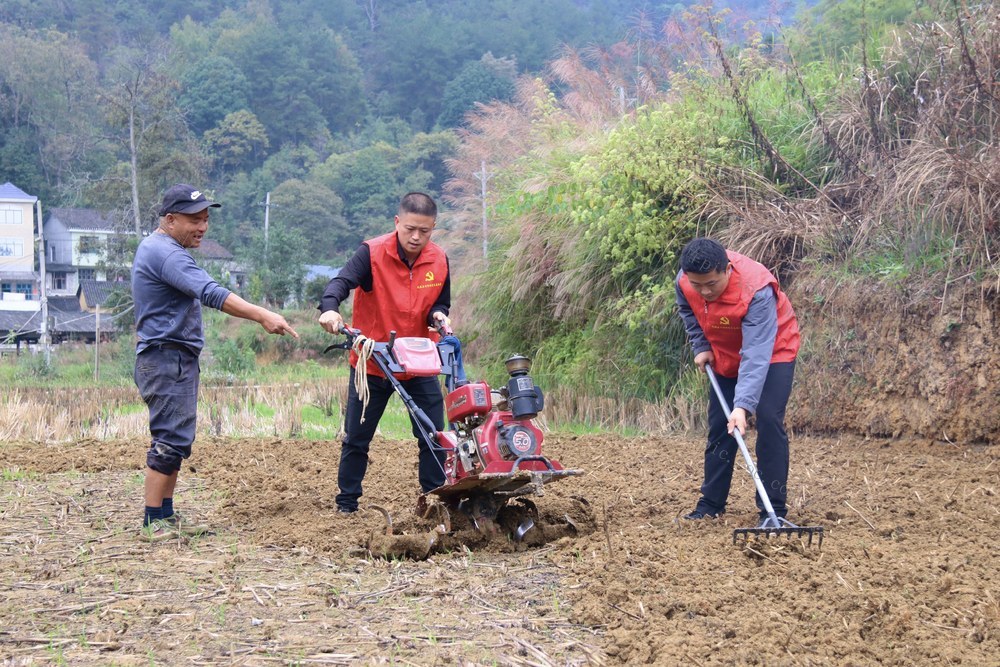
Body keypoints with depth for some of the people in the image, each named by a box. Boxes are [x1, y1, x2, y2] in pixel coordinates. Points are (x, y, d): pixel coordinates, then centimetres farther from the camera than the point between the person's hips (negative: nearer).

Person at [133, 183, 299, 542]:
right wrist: (262, 316, -36)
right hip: (167, 357, -11)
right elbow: (211, 294, -30)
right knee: (171, 440, -11)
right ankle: (153, 523, -10)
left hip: (175, 359, 11)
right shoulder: (167, 254, -18)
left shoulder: (153, 248, 18)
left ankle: (166, 517, 17)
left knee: (176, 440, 13)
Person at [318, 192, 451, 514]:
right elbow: (341, 281, -30)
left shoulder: (439, 260, -3)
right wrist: (329, 308, -51)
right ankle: (346, 503, 17)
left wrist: (438, 315, -16)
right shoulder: (372, 252, -17)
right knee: (356, 438, 5)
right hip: (372, 363, -3)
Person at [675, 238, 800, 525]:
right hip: (725, 356, 6)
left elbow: (757, 353, -45)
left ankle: (773, 510, -12)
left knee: (769, 421, -17)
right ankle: (711, 504, 17)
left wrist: (743, 405, -52)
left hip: (774, 351, -6)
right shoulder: (684, 282, -23)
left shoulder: (757, 289, -40)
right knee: (719, 426, 7)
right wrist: (701, 347, -6)